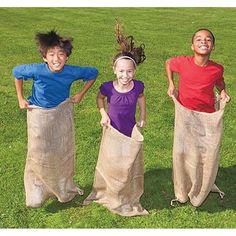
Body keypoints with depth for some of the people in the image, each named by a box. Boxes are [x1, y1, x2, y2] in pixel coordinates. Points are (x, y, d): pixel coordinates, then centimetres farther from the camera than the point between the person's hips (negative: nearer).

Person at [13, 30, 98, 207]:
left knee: (64, 153, 16)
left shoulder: (72, 72, -22)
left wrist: (81, 94, -3)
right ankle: (37, 191, 29)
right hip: (39, 117, -2)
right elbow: (16, 72, -6)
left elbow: (93, 73, -3)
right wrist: (20, 98, -4)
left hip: (62, 115, 2)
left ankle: (64, 188, 39)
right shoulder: (36, 70, -26)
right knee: (39, 156, 8)